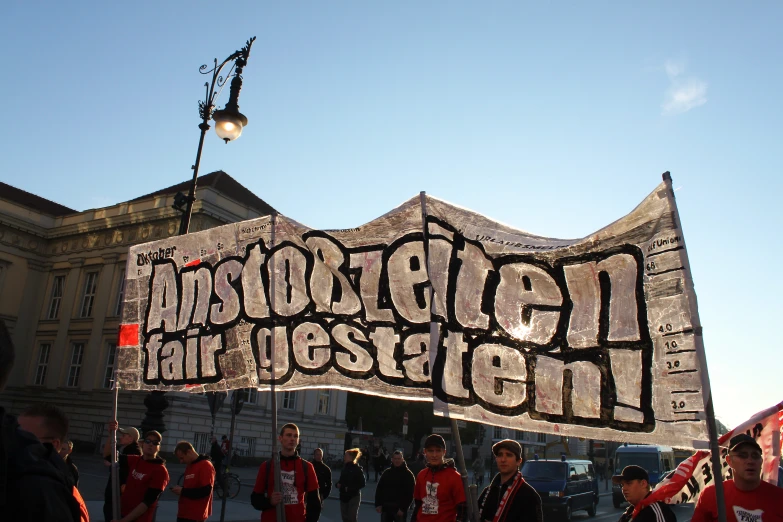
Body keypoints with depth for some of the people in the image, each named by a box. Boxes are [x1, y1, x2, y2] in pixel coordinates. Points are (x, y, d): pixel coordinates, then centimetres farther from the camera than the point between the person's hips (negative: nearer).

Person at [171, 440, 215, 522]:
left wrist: (183, 491, -16)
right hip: (183, 513, 9)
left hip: (195, 515, -9)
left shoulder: (205, 466, -14)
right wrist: (180, 490, 2)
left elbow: (205, 491, -20)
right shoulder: (189, 466, 14)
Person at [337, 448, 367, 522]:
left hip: (354, 497, -6)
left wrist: (350, 488, -21)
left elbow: (363, 483, -14)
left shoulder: (357, 469, -11)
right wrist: (338, 484, -3)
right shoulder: (345, 468, 7)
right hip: (344, 496, 7)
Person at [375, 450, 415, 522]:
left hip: (400, 509, -4)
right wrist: (378, 504, -1)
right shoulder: (387, 472, 8)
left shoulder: (408, 474, -4)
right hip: (385, 508, 4)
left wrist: (403, 508, -16)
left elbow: (410, 493, -10)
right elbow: (379, 489, 9)